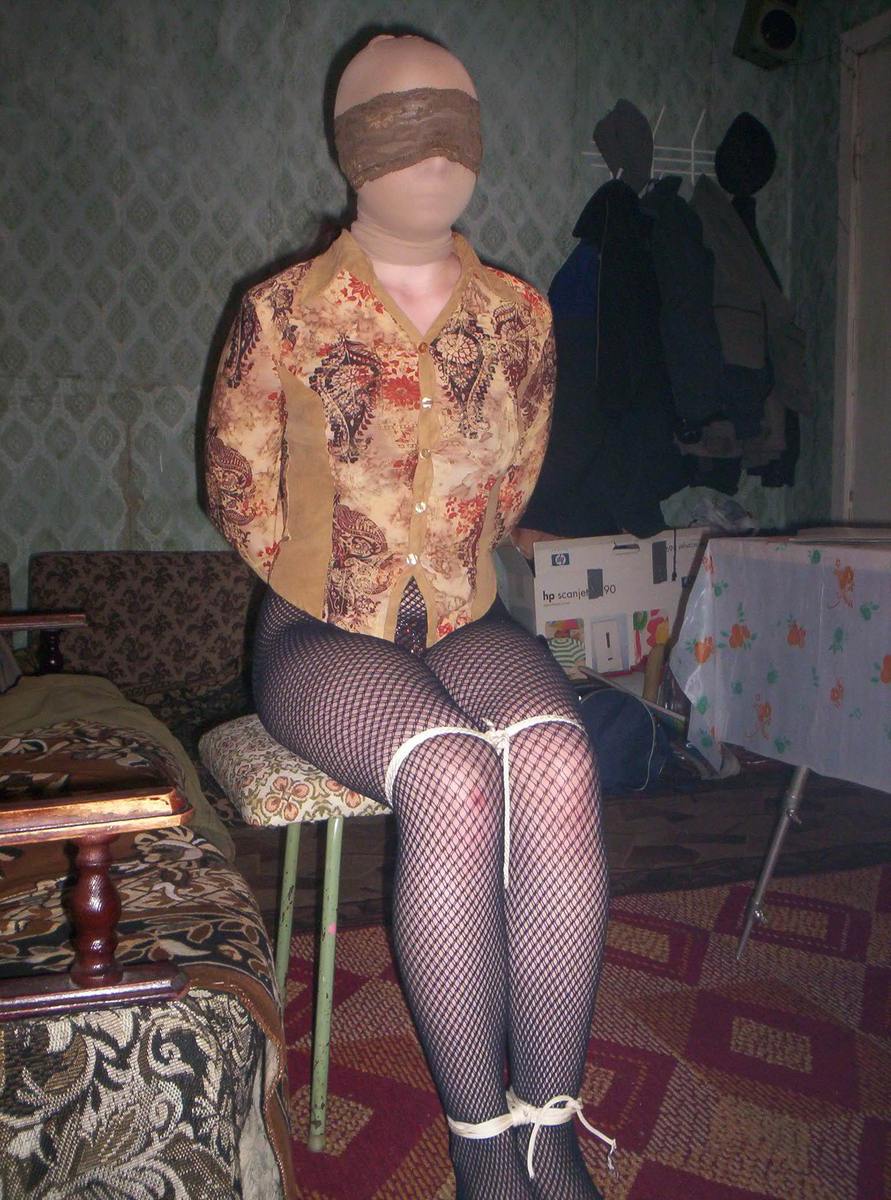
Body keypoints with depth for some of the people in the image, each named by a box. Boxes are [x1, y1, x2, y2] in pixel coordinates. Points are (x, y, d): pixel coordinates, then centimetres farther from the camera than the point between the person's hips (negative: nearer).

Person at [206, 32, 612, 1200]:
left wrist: (449, 573, 13)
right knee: (455, 778, -33)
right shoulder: (283, 314, -3)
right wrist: (332, 585, 3)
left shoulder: (518, 314, 7)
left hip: (466, 625, 3)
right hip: (319, 635, -3)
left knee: (559, 764, -29)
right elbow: (239, 489, 4)